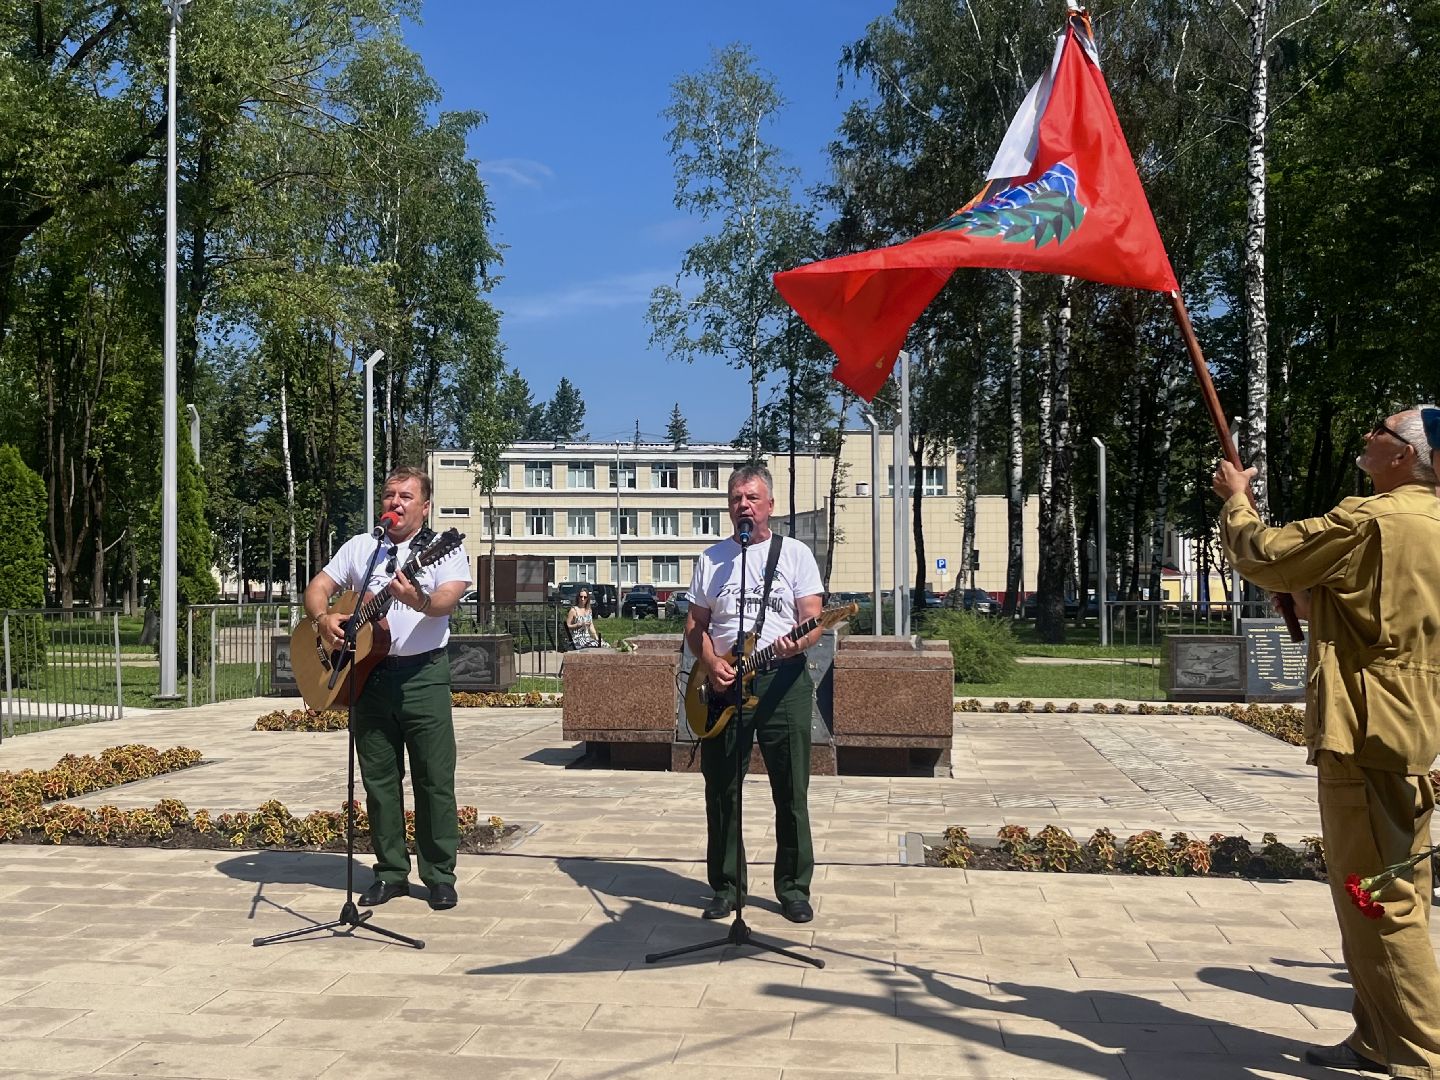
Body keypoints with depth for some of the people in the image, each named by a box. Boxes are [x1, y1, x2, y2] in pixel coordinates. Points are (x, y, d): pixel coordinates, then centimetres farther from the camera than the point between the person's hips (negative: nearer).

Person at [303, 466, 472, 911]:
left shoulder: (445, 550, 0)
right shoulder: (360, 547, 13)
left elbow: (448, 598, -17)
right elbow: (317, 587, 12)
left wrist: (421, 601, -40)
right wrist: (323, 618, -10)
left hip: (423, 674, -4)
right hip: (368, 672, 4)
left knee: (435, 779, -3)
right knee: (379, 779, 8)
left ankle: (440, 877, 7)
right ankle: (391, 872, 19)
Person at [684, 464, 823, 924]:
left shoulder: (795, 553, 4)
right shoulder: (711, 558, 11)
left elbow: (815, 621, -2)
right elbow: (695, 626, 13)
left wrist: (799, 643, -24)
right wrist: (712, 664, -6)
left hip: (783, 679, -2)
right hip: (724, 683, 2)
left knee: (791, 792, 0)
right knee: (721, 791, 5)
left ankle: (794, 887, 12)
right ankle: (727, 885, 17)